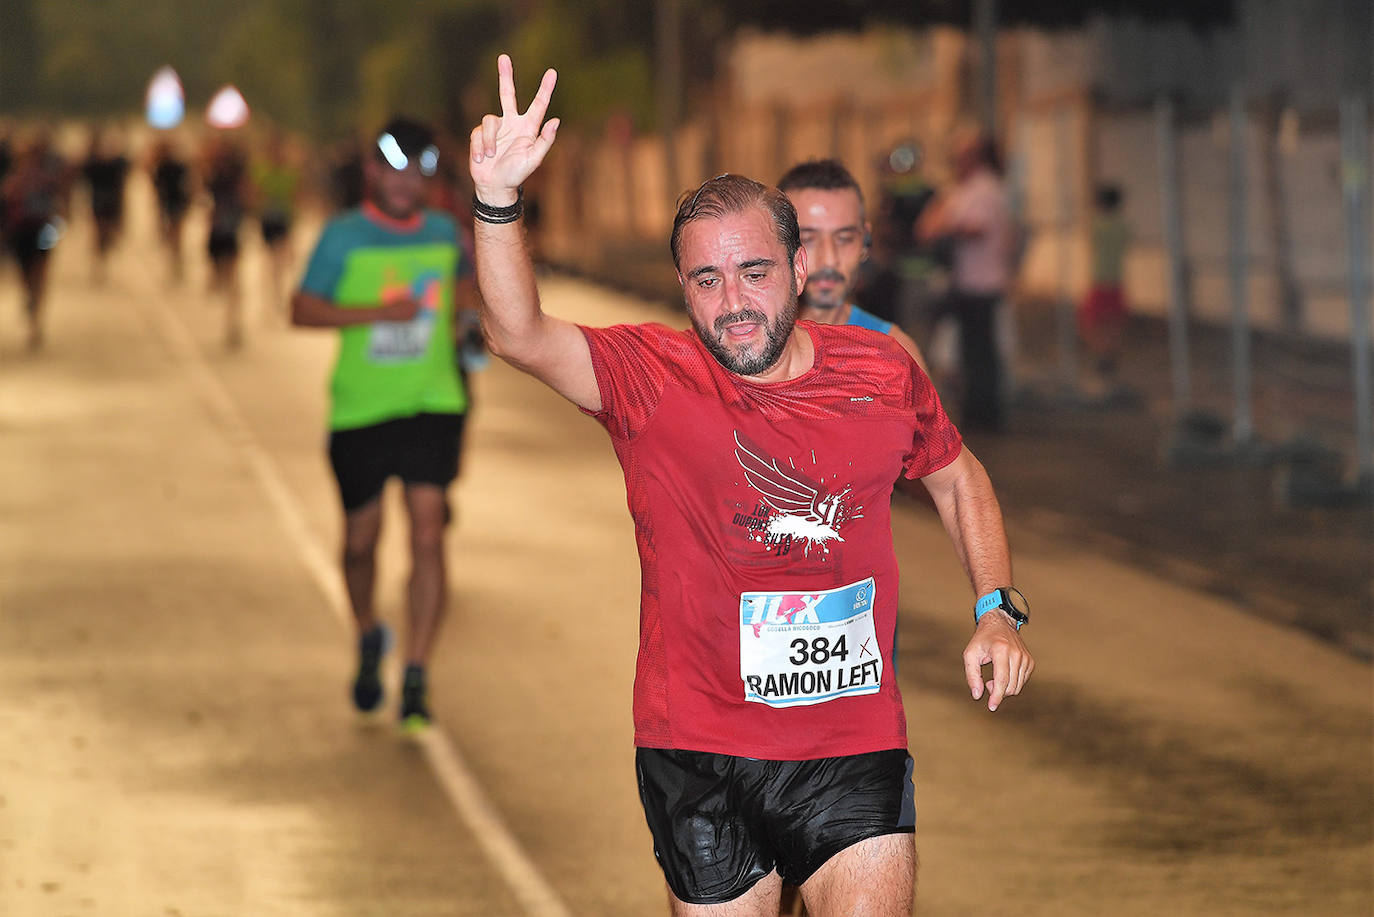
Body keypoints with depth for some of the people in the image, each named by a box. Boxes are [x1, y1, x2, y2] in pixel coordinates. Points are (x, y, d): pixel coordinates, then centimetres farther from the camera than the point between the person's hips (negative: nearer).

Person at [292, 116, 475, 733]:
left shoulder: (443, 233, 8)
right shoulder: (343, 237, -3)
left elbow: (466, 276, 30)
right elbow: (303, 310, -10)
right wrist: (378, 313, -20)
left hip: (433, 405, 1)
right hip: (360, 410, -1)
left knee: (428, 536, -12)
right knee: (361, 539, 9)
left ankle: (416, 678, -10)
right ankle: (369, 636, 39)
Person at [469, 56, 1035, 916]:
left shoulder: (884, 374, 1)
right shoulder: (650, 377, -6)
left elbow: (960, 480, 19)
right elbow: (519, 334, -23)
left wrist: (998, 611, 7)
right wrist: (497, 200, -37)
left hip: (856, 750, 1)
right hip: (699, 759, -1)